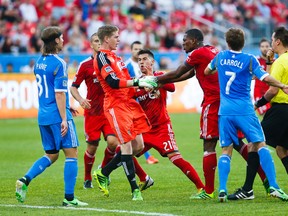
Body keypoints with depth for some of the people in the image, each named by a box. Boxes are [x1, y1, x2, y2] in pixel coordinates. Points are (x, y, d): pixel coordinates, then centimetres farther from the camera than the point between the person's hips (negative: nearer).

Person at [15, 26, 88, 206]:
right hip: (58, 115, -8)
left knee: (51, 155, 17)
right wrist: (64, 119, -16)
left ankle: (25, 180, -1)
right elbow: (59, 93, -18)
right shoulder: (59, 63, -14)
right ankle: (69, 198, -1)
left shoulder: (40, 62, 11)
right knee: (71, 153, 1)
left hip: (43, 116, 8)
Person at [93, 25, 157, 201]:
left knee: (138, 146, 7)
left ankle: (103, 173, 20)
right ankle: (135, 189, -3)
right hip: (116, 105, -9)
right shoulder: (102, 57, -10)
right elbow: (113, 82, -21)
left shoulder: (114, 57, 20)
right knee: (127, 146, -9)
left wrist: (142, 81, 9)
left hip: (128, 103, 9)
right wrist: (137, 83, -22)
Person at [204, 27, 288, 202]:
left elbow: (207, 71, 27)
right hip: (245, 110, -3)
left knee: (226, 150, 6)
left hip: (225, 111, 3)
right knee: (260, 144, 1)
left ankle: (222, 190, -7)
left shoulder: (220, 57, 9)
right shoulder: (249, 60, -3)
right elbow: (266, 78, -11)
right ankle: (273, 186, -11)